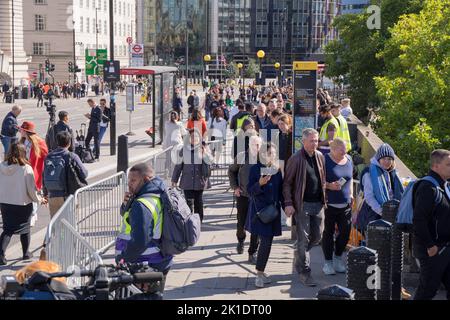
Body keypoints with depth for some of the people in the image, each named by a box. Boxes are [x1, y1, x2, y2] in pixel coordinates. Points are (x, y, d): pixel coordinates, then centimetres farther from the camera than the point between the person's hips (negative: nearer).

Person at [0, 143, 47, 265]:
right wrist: (39, 199, 5)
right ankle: (26, 253, 29)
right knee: (25, 229, 16)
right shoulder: (26, 168, -16)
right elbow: (31, 189, -12)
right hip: (23, 204, -3)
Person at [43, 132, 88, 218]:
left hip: (52, 197, 4)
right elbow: (84, 174, -10)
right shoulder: (72, 157, -10)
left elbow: (44, 177, 10)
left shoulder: (48, 157, 3)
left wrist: (45, 194, 22)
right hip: (68, 196, -4)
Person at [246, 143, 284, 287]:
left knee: (267, 242, 5)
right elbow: (250, 191, -6)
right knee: (265, 241, -11)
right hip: (259, 210, -4)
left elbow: (280, 190, 15)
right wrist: (260, 184, -24)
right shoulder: (255, 169, -4)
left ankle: (260, 272, 14)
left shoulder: (277, 170, 8)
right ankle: (260, 273, -2)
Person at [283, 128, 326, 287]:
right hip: (302, 204, -6)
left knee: (317, 236, 12)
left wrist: (324, 199, 12)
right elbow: (287, 183, -8)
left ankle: (299, 256, 37)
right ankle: (304, 272, 6)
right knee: (304, 239, -1)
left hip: (318, 203, 6)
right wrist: (288, 204, -14)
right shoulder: (296, 159, -10)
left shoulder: (320, 156, 7)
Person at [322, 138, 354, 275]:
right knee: (328, 232, 1)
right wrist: (329, 186, -21)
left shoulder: (349, 159, 9)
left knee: (345, 231, 4)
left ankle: (338, 258, 23)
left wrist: (351, 194, 12)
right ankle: (328, 262, 11)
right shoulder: (325, 160, -8)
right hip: (329, 204, -5)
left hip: (345, 204, 5)